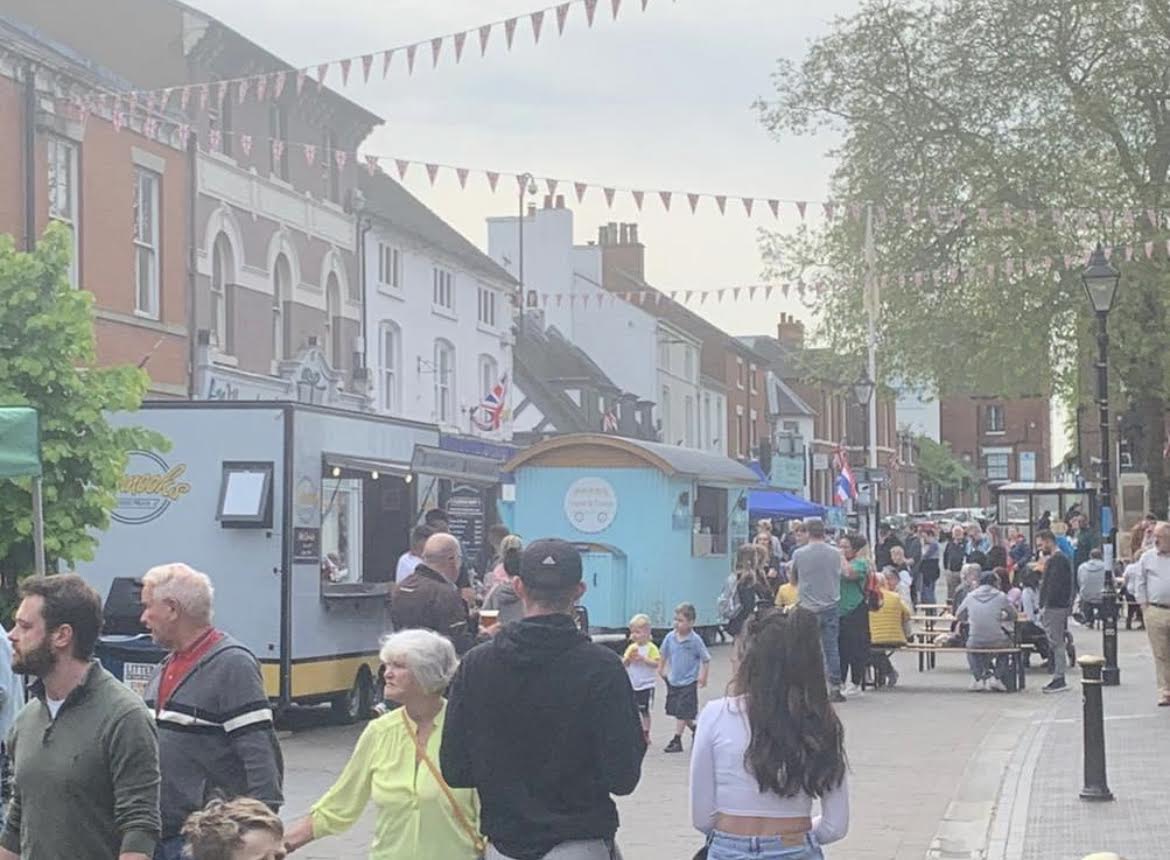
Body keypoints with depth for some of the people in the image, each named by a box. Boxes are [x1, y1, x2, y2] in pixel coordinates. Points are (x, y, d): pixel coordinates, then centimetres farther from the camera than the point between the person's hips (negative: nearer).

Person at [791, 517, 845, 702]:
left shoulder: (799, 554, -7)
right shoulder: (835, 553, -2)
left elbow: (792, 576, 6)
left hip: (808, 608, -1)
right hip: (830, 607, 1)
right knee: (831, 648, 4)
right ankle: (835, 688, 3)